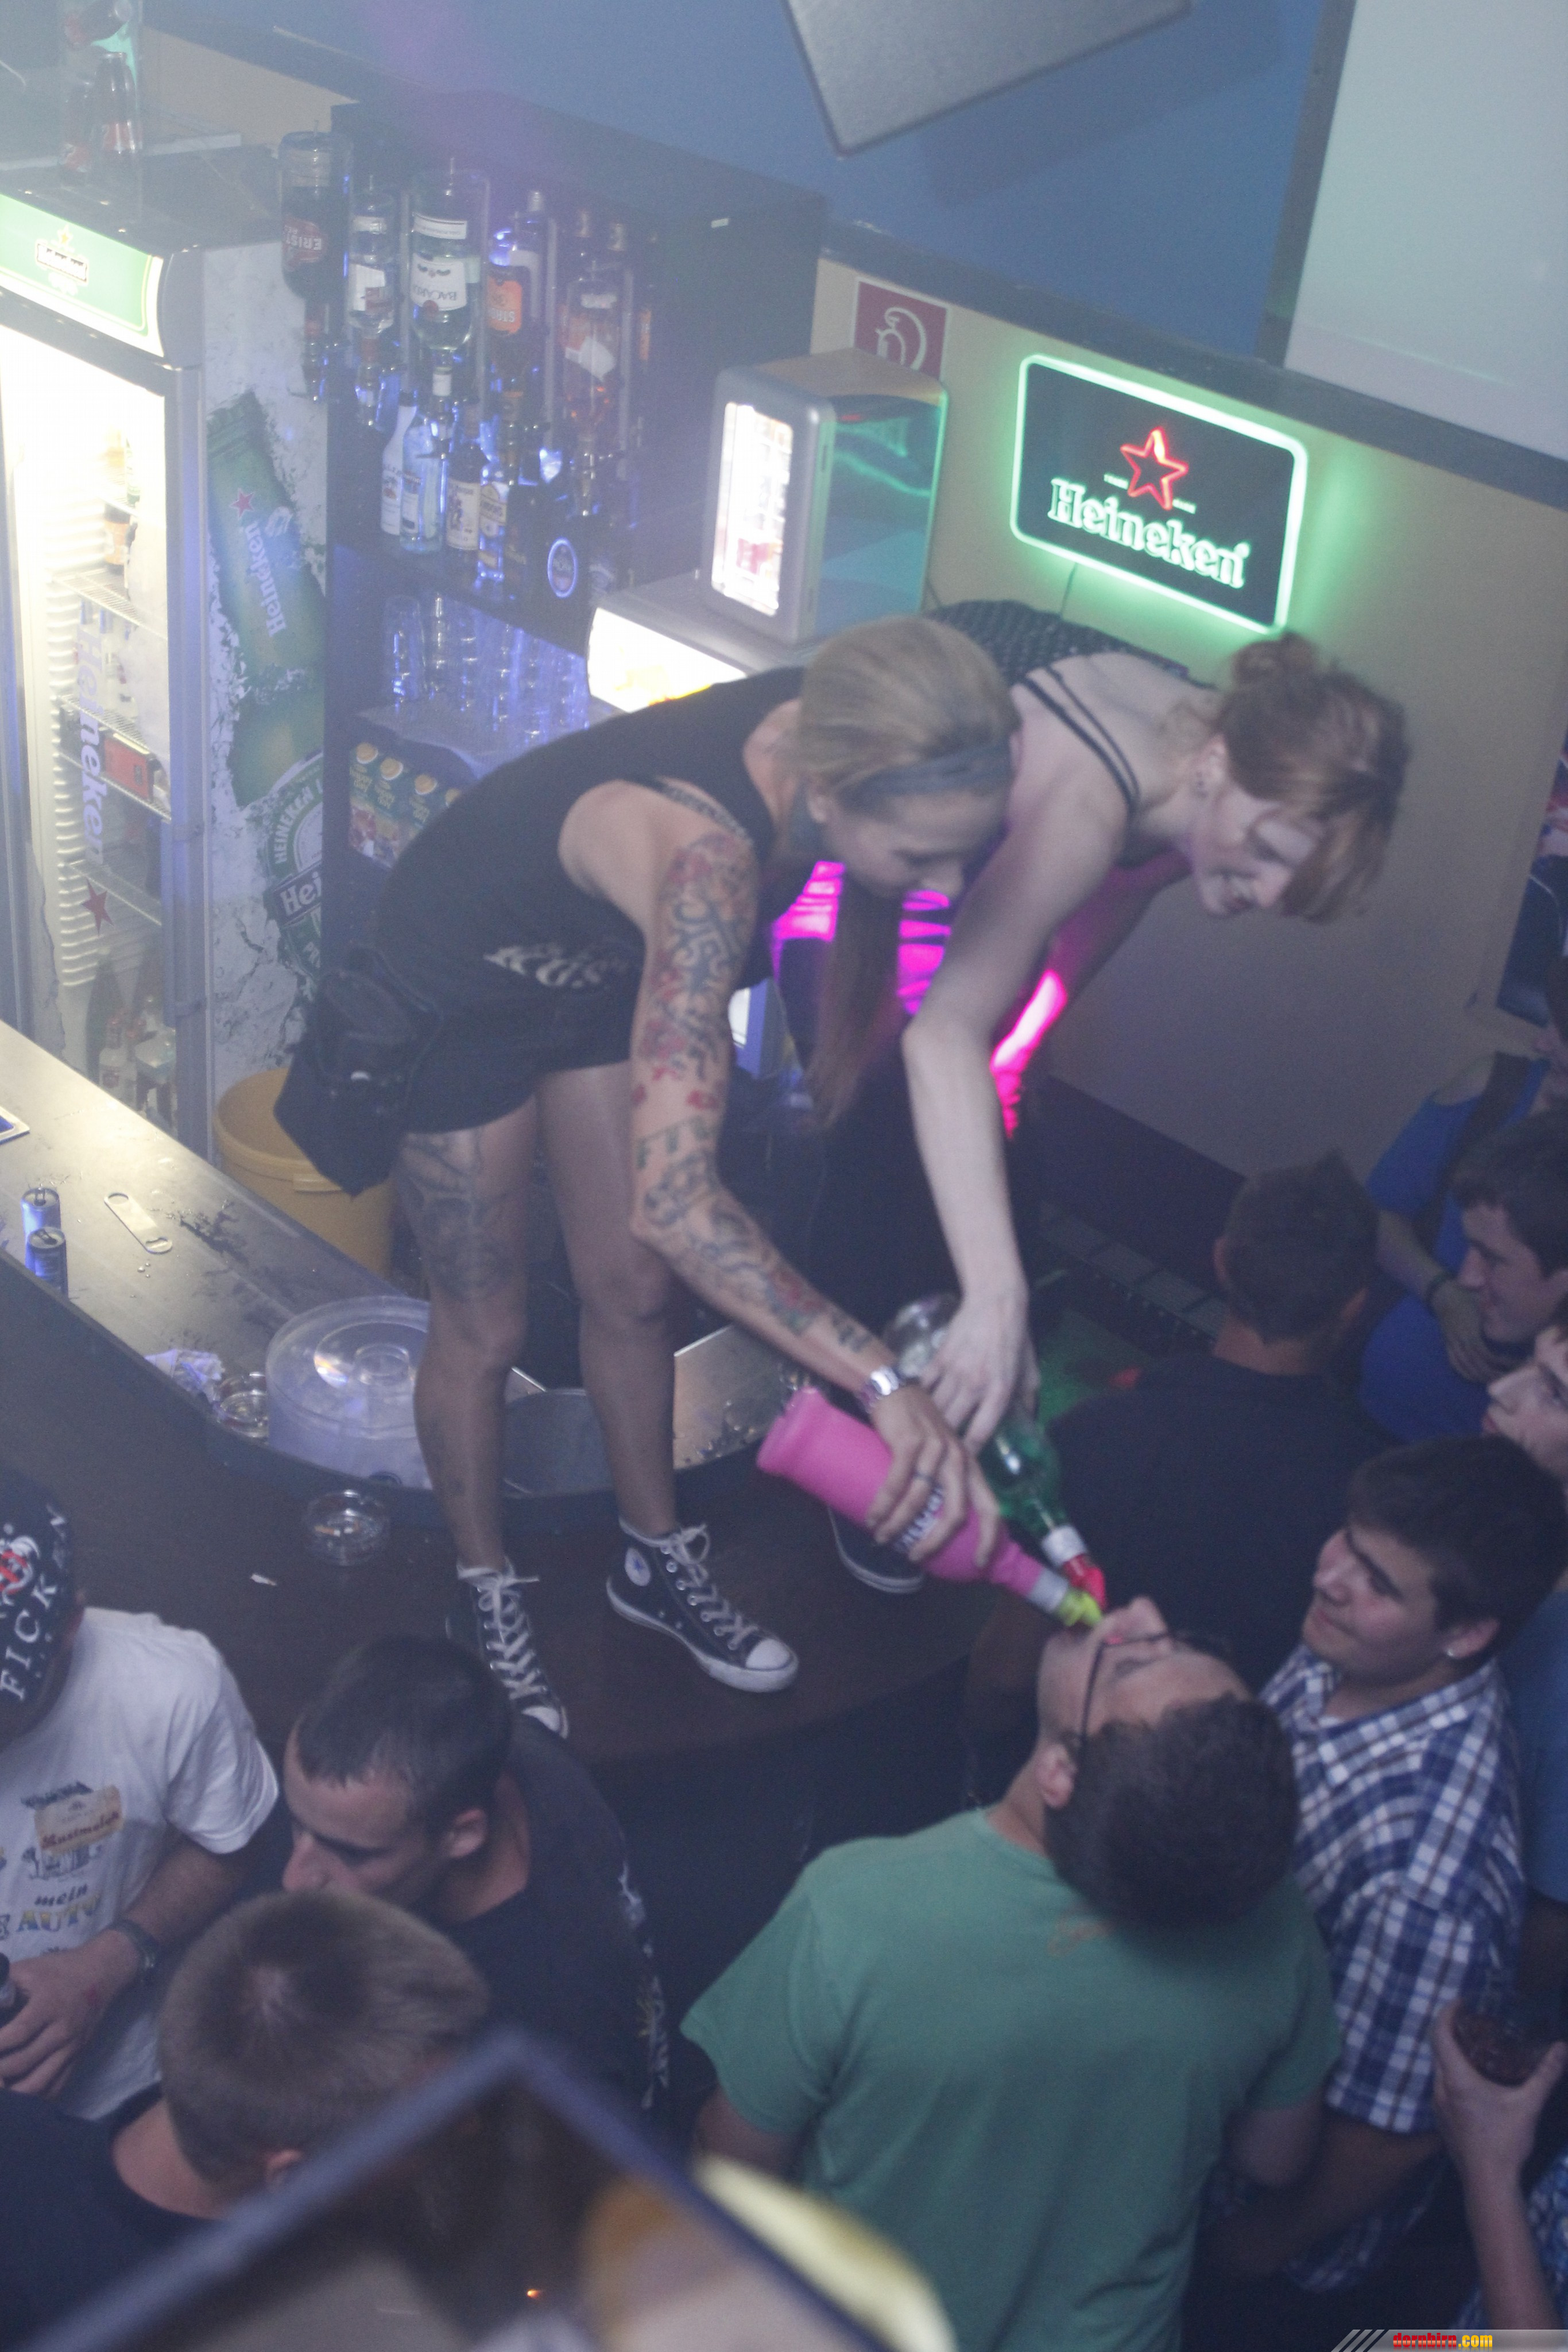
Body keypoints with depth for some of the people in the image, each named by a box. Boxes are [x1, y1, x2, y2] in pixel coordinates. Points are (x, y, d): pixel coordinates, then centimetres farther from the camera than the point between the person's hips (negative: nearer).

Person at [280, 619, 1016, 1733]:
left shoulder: (838, 733, -26)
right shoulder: (706, 855, -47)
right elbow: (674, 1200, -53)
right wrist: (886, 1383, -55)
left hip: (601, 964, 6)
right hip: (456, 986, -6)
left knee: (635, 1291, 17)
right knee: (484, 1330, 11)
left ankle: (656, 1563, 38)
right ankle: (486, 1594, 35)